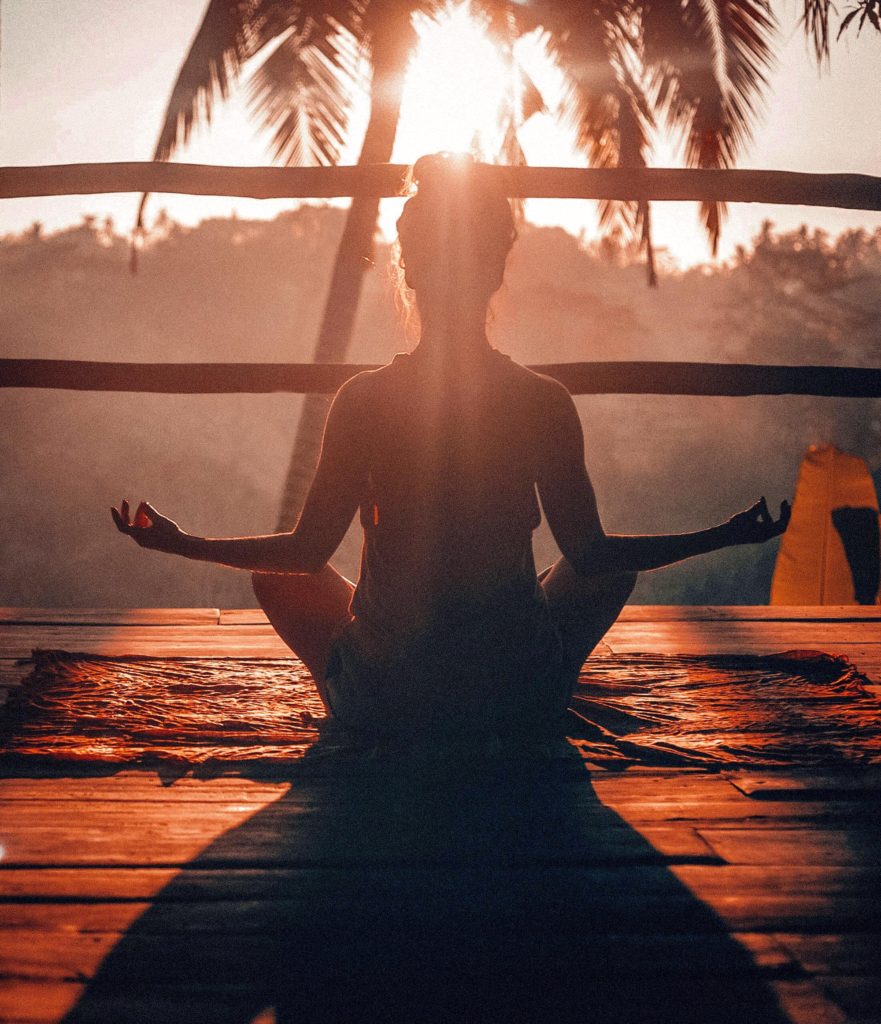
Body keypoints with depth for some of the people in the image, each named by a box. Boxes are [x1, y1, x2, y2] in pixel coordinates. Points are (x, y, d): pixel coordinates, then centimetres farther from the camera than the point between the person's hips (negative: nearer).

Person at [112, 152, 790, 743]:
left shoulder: (364, 399, -10)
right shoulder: (545, 402, -9)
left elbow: (308, 551, -3)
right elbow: (590, 554, -2)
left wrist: (182, 544, 13)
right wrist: (724, 537, 12)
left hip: (383, 703, 0)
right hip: (522, 705, 0)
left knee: (277, 574, 27)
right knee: (616, 568, 29)